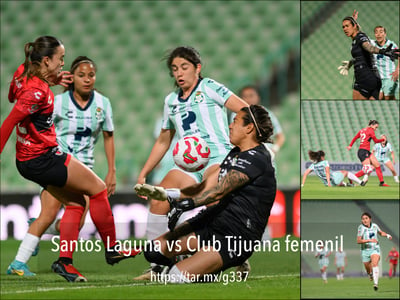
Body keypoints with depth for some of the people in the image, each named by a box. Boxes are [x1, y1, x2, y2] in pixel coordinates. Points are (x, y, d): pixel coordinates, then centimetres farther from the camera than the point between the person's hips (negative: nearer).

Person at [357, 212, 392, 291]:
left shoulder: (374, 226, 1)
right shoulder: (361, 227, -11)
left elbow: (381, 232, 22)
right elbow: (358, 241, -19)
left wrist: (387, 235, 2)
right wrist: (369, 240, -30)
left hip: (375, 249, 0)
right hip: (365, 250, 0)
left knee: (374, 264, -26)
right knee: (368, 269, 10)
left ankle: (375, 283, -37)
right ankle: (371, 275, 49)